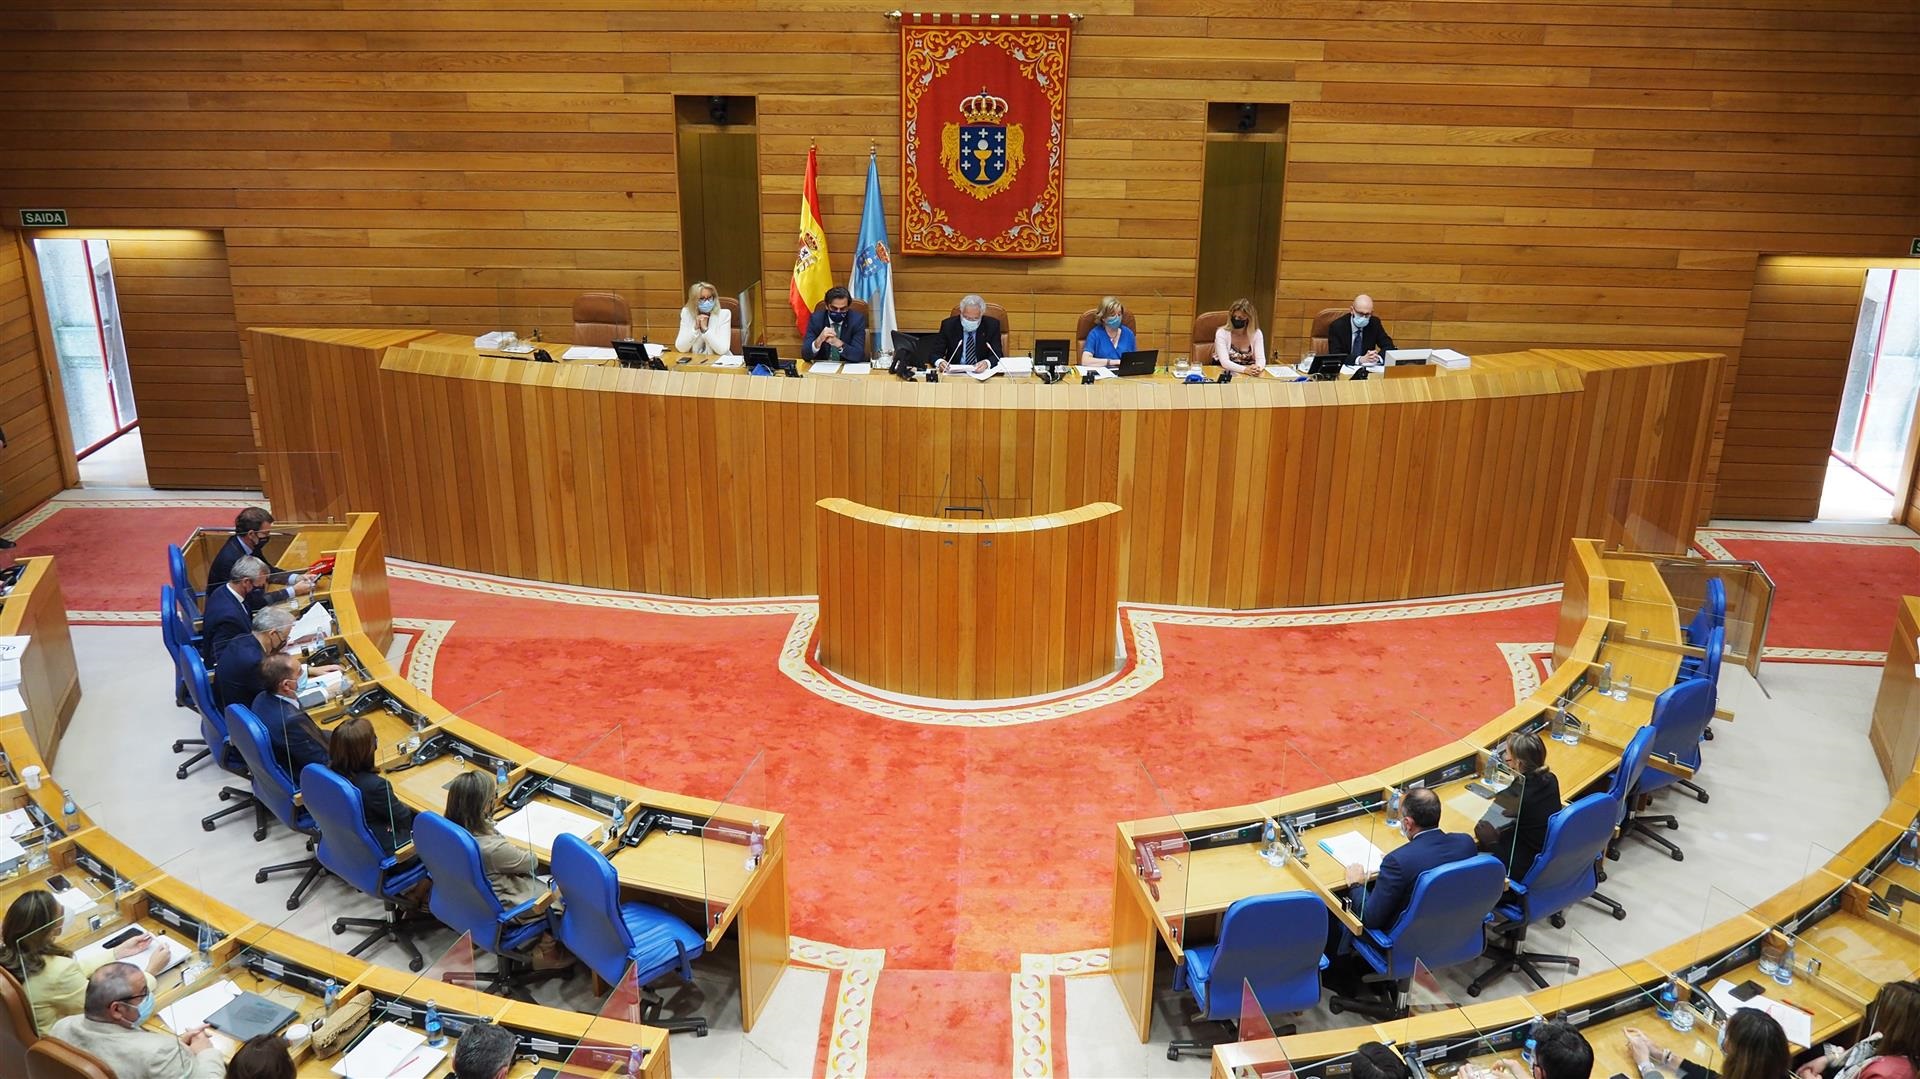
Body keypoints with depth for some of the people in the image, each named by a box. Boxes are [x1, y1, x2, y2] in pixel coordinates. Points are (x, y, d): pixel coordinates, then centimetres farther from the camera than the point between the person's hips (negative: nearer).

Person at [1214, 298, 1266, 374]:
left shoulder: (1256, 333, -2)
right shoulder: (1222, 333, -11)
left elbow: (1261, 359, -10)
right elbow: (1225, 362, -21)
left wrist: (1257, 368, -34)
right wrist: (1245, 369, -37)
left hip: (1249, 376, 2)